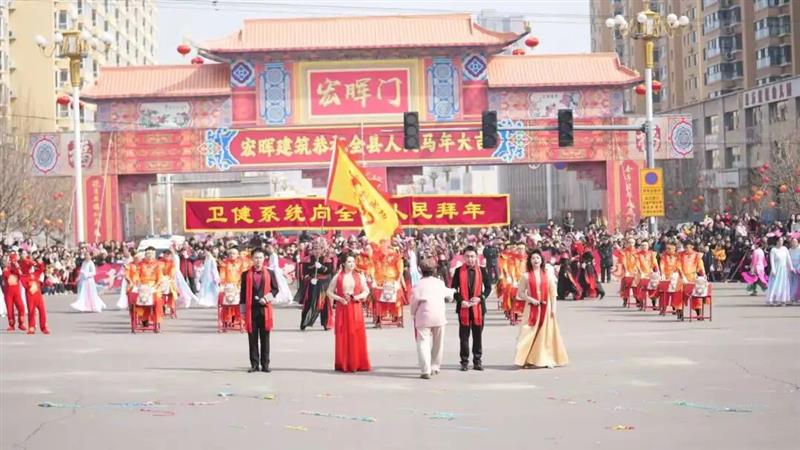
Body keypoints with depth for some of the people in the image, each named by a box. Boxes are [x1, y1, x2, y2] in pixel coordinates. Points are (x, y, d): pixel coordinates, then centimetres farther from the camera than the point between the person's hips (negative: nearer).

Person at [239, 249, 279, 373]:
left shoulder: (270, 273, 6)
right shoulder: (246, 274, 4)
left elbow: (275, 289, 9)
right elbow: (242, 293, 6)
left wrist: (267, 298, -8)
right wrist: (243, 310, 2)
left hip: (265, 309, 0)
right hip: (251, 309, 0)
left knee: (265, 338, 3)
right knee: (252, 338, 2)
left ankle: (265, 364, 9)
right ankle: (254, 364, 7)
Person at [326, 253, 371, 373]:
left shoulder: (360, 277, 6)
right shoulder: (337, 277, 1)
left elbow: (366, 291, 10)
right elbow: (329, 292, 3)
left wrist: (359, 296, -9)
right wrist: (340, 299, -11)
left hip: (356, 309, 1)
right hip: (342, 308, -1)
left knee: (357, 335, -1)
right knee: (343, 335, -2)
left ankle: (357, 364, 5)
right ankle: (343, 364, 5)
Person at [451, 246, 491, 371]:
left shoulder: (481, 271, 3)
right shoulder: (459, 271, 0)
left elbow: (488, 287, 6)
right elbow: (453, 288, 0)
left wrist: (480, 297, -10)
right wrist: (461, 301, -14)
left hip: (478, 307, 1)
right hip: (463, 307, -1)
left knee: (478, 335, 7)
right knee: (464, 335, 2)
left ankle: (477, 361, 17)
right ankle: (465, 362, 9)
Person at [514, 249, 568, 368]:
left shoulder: (547, 274, 6)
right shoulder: (526, 276, 2)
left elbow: (552, 292, 5)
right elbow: (520, 293, 3)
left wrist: (553, 307, -1)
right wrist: (530, 299, -12)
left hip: (546, 308, 2)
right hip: (531, 308, -2)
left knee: (546, 333, 3)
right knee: (529, 334, -5)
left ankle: (547, 360, 11)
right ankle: (526, 360, -4)